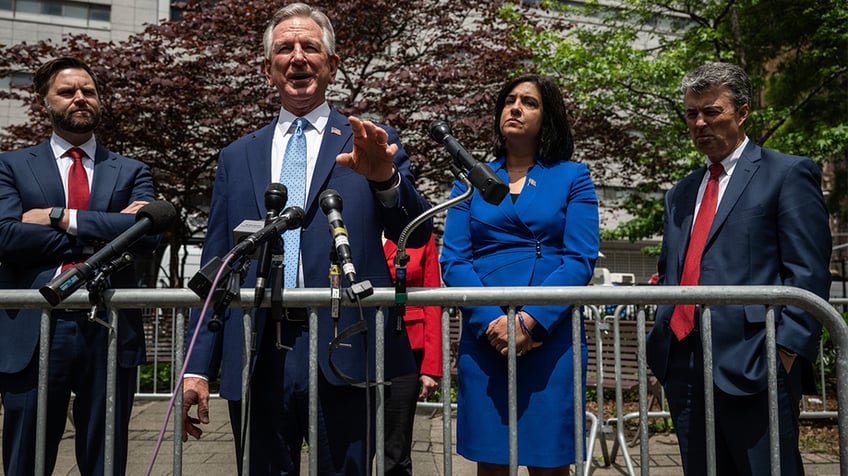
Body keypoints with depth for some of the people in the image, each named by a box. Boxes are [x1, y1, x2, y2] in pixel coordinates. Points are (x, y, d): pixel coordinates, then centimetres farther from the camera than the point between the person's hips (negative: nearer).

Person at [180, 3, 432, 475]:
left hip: (342, 357, -2)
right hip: (256, 360, 3)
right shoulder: (237, 158, 13)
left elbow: (417, 233, -6)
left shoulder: (371, 144, 6)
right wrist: (198, 368, 5)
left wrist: (386, 178, -27)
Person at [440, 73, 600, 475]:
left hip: (552, 336, -1)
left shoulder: (573, 177, 7)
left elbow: (580, 260, -4)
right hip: (484, 338, 2)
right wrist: (492, 322, -13)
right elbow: (453, 261, 2)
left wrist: (529, 321, -16)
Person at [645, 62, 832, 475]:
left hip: (752, 363, -6)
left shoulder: (787, 174, 2)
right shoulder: (681, 193, 20)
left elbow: (809, 274, -6)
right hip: (683, 364, 6)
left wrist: (787, 352, -13)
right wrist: (661, 341, 11)